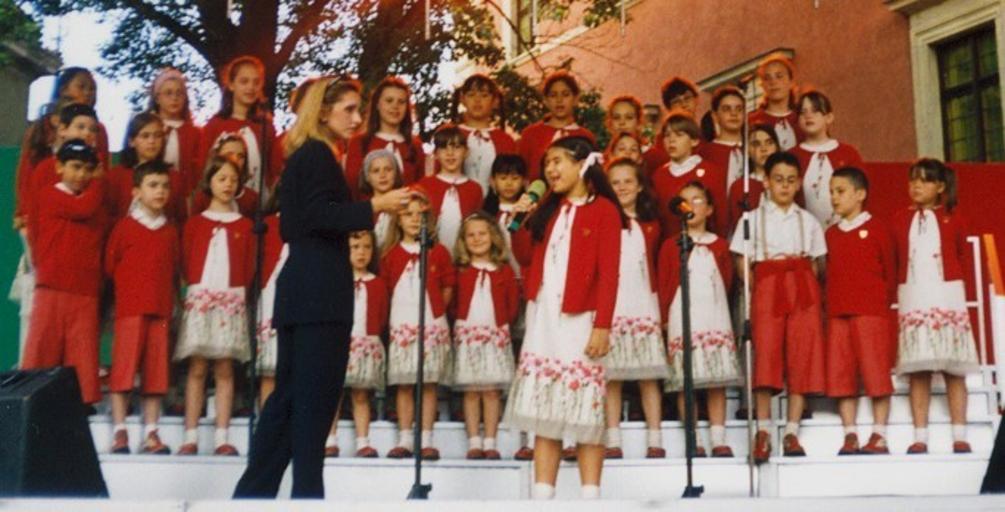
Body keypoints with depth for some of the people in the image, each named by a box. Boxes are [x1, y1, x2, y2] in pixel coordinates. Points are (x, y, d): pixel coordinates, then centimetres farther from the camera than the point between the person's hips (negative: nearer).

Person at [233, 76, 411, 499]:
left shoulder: (300, 156, 21)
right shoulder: (318, 154, -7)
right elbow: (319, 215, -20)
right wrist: (374, 207, -24)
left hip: (301, 290, 10)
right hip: (320, 292, -10)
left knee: (290, 396, 12)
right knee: (316, 399, -6)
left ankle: (255, 489, 15)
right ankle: (308, 491, -2)